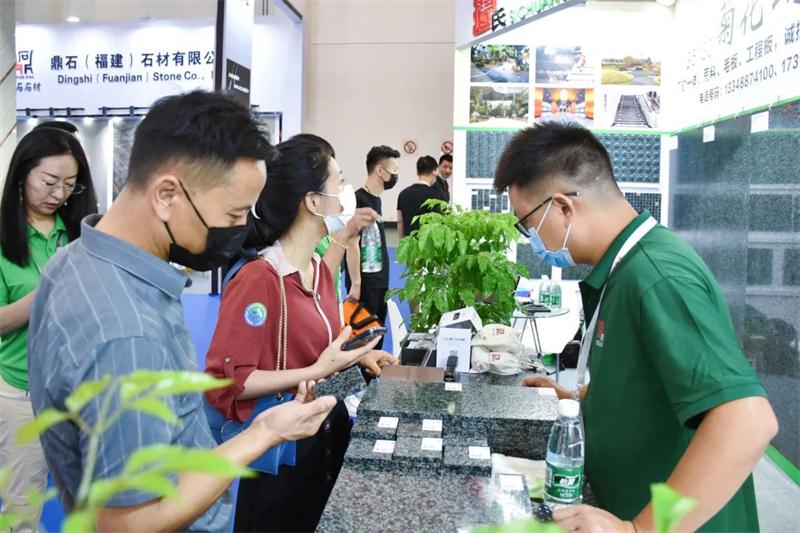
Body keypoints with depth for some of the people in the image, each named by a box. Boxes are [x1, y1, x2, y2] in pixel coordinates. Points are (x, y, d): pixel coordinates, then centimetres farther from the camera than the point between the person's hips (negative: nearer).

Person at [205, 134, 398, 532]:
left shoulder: (321, 268, 3)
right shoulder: (258, 279, -24)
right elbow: (227, 381, -24)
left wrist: (356, 356, -1)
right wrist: (318, 372, -27)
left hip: (328, 428, 8)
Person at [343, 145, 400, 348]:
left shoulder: (376, 199, 13)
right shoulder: (358, 200, -14)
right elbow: (352, 245, -18)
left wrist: (383, 278, 17)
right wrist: (355, 284, -20)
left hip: (380, 281, 9)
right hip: (364, 283, -9)